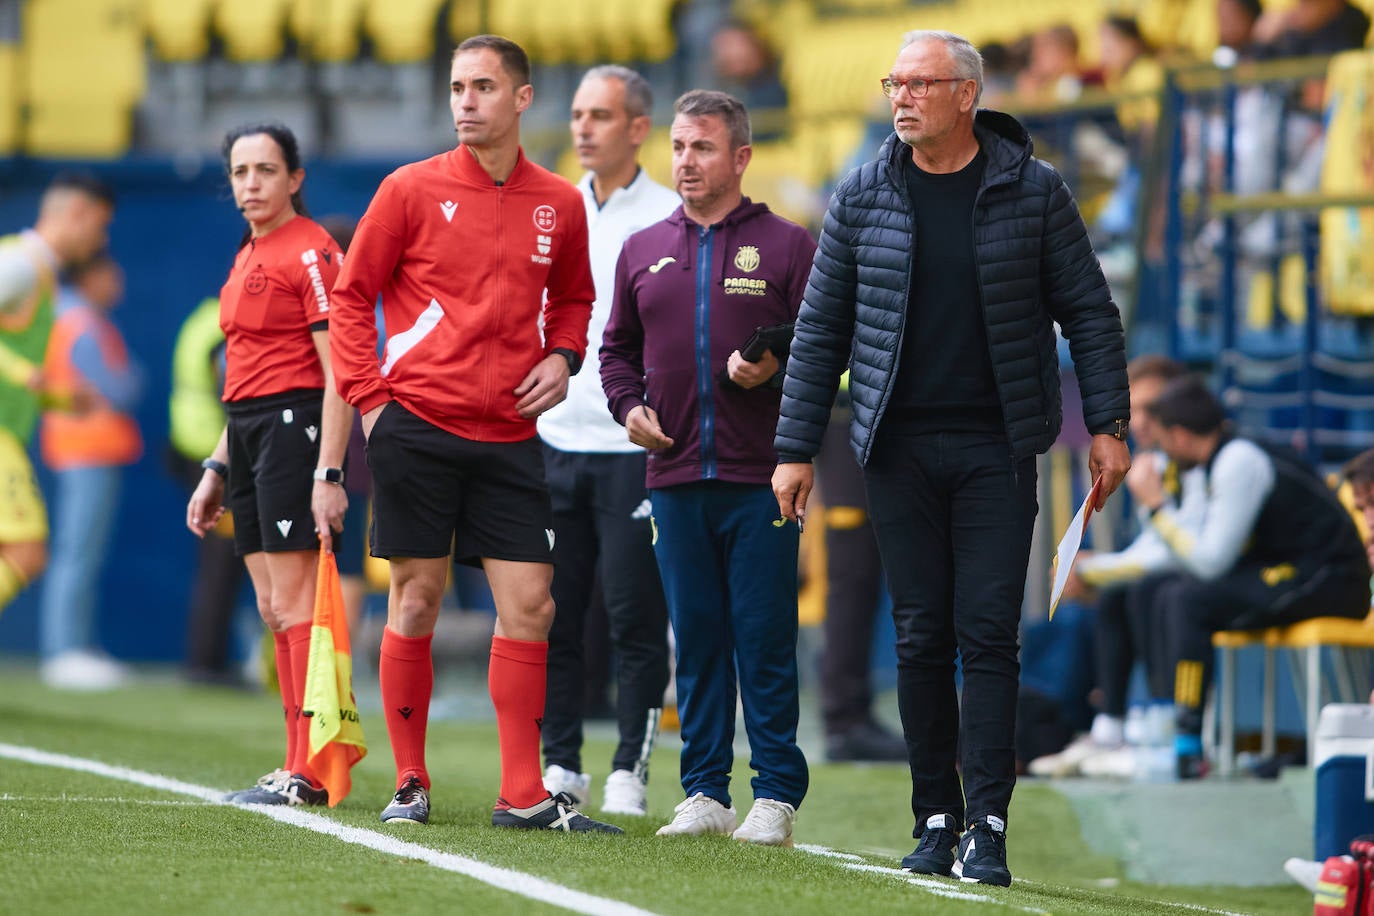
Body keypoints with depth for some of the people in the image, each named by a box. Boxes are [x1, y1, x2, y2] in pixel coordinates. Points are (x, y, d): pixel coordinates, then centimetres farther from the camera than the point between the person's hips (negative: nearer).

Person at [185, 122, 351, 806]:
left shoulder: (312, 253, -9)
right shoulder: (247, 257, 18)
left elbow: (340, 375, -14)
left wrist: (329, 474, -21)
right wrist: (217, 469, 22)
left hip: (295, 426, -9)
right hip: (247, 433, 9)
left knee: (294, 603, -10)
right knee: (272, 608, 8)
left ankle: (309, 775, -10)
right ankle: (299, 768, 11)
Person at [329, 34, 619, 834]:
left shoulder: (559, 205, 8)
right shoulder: (412, 191, -1)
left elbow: (574, 298, 23)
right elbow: (351, 296, 4)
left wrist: (561, 356, 3)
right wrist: (369, 398, -5)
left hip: (509, 436, 3)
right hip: (418, 427, -2)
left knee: (529, 608, -3)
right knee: (416, 602, 1)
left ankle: (524, 795, 2)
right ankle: (410, 784, 11)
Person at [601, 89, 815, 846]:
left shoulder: (786, 246, 4)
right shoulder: (643, 252, 14)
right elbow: (617, 349, 21)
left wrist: (775, 369, -16)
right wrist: (629, 407, 3)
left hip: (761, 478, -4)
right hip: (675, 475, 4)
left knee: (764, 639, -4)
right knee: (696, 637, 6)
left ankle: (776, 796, 1)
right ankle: (704, 792, 11)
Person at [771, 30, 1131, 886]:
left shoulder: (1032, 190, -1)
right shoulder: (863, 197, 4)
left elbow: (1089, 310, 4)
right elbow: (821, 327, 8)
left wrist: (1108, 426, -2)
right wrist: (796, 448, 5)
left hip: (996, 449, -2)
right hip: (900, 448, 2)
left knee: (988, 633, -7)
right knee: (921, 637, 3)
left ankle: (987, 830, -9)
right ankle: (935, 823, 10)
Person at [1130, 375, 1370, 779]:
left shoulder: (1239, 463, -15)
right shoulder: (1229, 457, 14)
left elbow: (1210, 563, -16)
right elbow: (1207, 556, 16)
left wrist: (1155, 507, -8)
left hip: (1328, 585, -10)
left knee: (1190, 600, -19)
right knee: (1169, 595, 9)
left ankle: (1187, 746, -19)